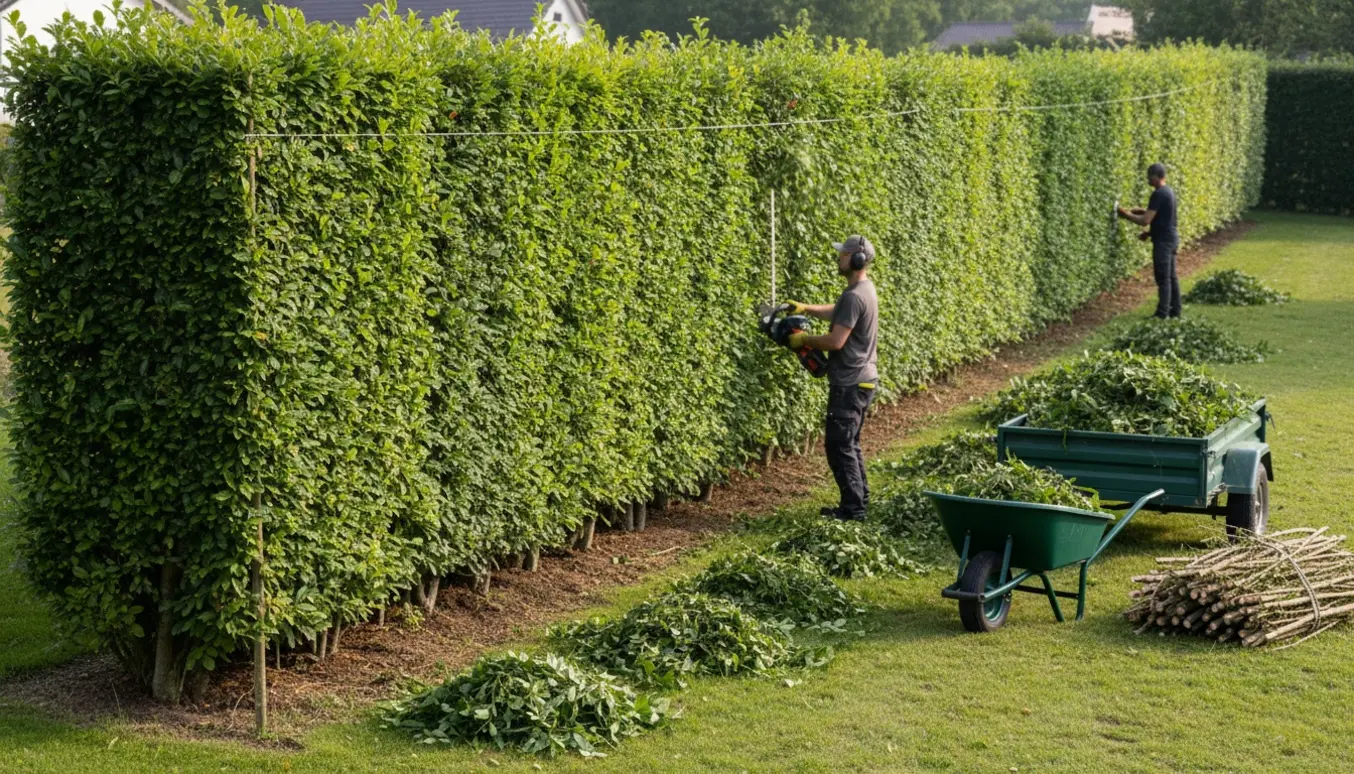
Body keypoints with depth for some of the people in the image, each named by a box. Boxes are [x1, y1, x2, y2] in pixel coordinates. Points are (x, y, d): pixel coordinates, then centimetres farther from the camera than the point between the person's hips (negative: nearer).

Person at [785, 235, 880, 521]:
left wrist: (804, 340, -9)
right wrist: (806, 308, 18)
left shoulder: (854, 296, -21)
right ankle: (860, 500, 22)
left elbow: (835, 341, -24)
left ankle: (853, 508, -4)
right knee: (850, 444, 17)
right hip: (862, 379, 10)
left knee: (839, 446, -6)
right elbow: (837, 313, 30)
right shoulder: (864, 289, 12)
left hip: (850, 384, -10)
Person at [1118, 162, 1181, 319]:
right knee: (1171, 276, 14)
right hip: (1170, 237, 10)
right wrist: (1150, 233, 18)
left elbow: (1145, 220, -22)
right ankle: (1174, 310, 19)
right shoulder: (1168, 191, 12)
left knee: (1163, 278, -7)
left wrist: (1127, 214, -9)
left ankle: (1162, 314, -5)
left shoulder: (1158, 194, -19)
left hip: (1163, 240, -10)